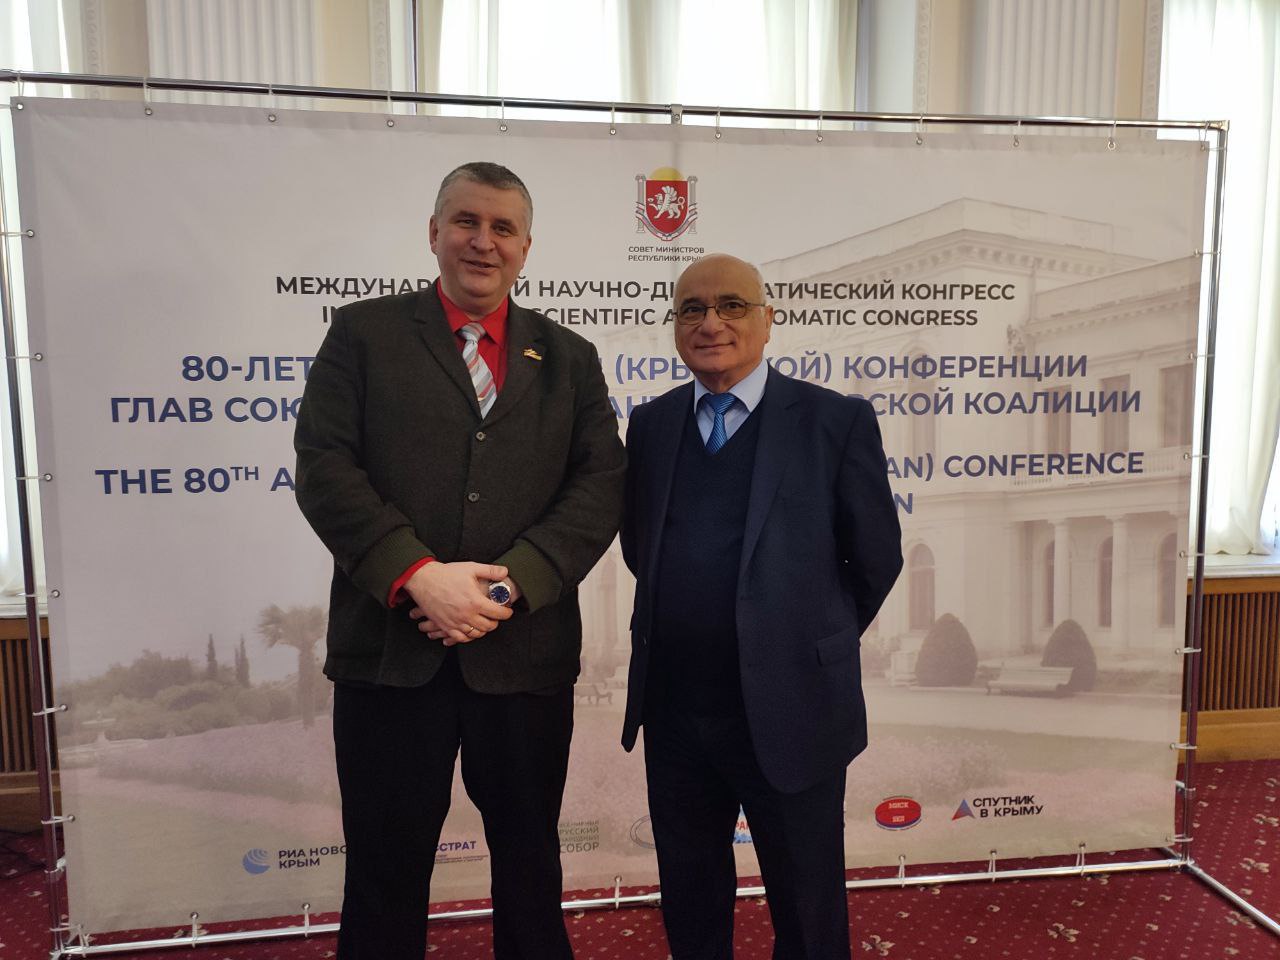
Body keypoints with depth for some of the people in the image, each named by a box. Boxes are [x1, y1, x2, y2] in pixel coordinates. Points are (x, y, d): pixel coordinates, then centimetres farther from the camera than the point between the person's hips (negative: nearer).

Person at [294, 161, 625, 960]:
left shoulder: (570, 357, 10)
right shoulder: (364, 332, 5)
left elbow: (602, 484, -1)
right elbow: (324, 465, -5)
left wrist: (513, 583, -14)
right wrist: (416, 576, -17)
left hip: (525, 650, 2)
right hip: (391, 648, -1)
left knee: (530, 860, 18)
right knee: (387, 867, 13)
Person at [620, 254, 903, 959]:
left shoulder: (836, 421, -8)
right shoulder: (649, 425, 4)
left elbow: (875, 560, -1)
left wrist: (816, 641, 8)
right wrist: (688, 630, 10)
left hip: (788, 713, -3)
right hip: (673, 710, 4)